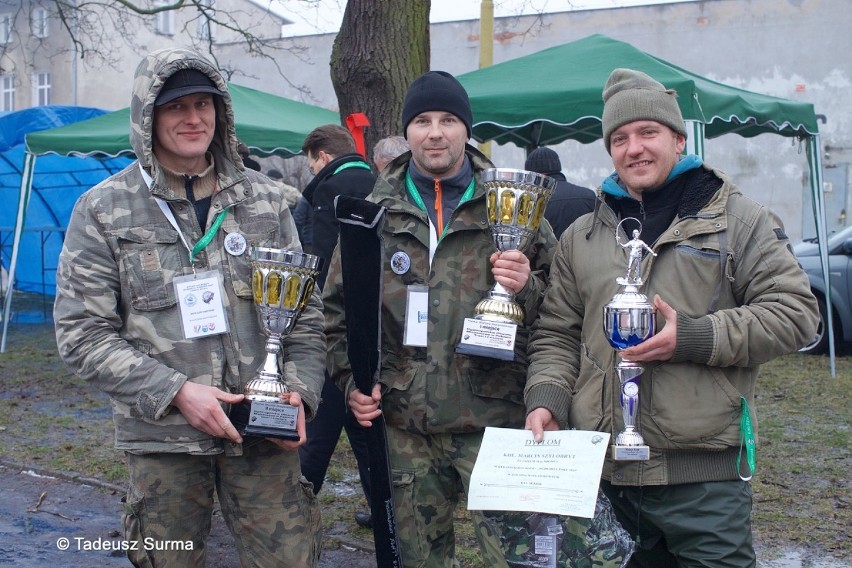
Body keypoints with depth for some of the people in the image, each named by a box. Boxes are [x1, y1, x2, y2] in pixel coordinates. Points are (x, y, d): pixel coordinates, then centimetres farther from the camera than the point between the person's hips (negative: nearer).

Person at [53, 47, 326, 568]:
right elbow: (83, 333, -5)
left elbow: (305, 307, 9)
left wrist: (300, 390, -6)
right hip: (162, 436, -1)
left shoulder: (263, 198, 6)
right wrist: (176, 391, -14)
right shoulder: (104, 209, -1)